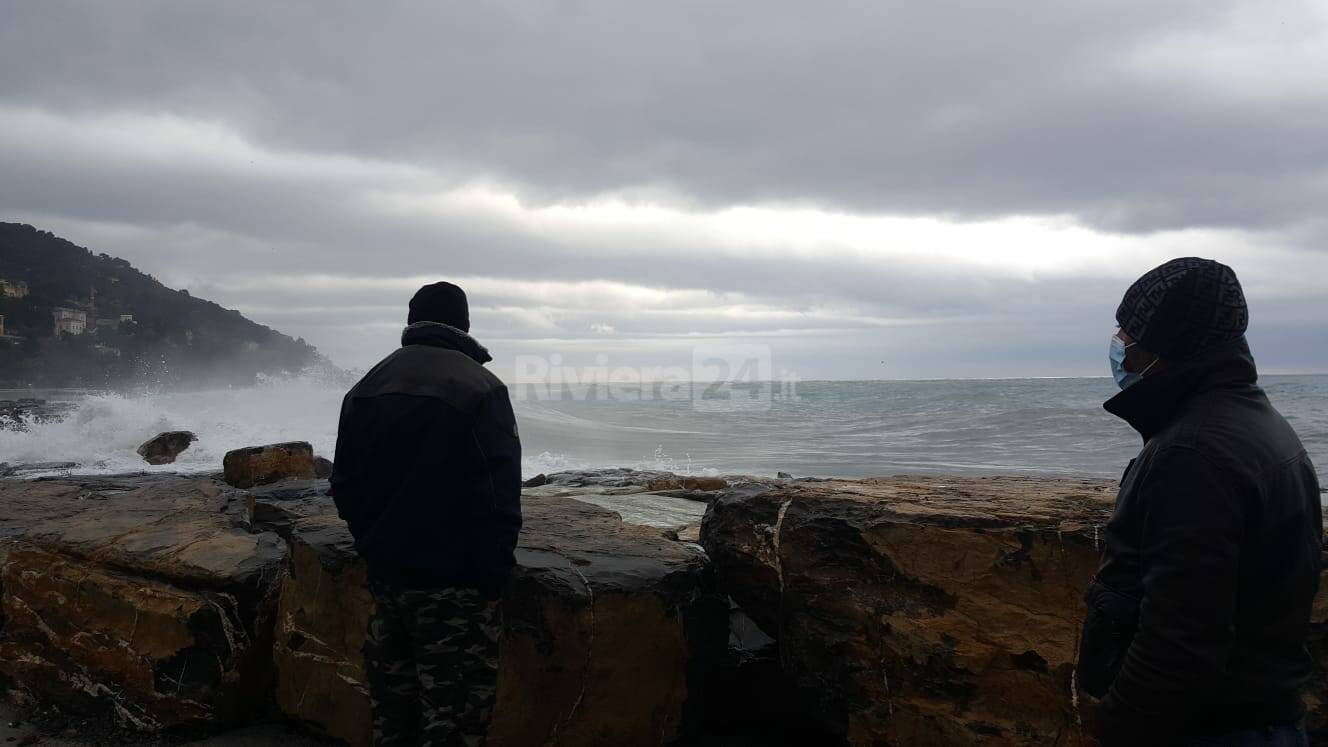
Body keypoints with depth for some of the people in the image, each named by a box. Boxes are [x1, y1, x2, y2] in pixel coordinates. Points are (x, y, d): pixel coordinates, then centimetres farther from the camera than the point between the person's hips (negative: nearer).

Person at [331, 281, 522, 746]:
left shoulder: (367, 387, 8)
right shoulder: (480, 388, -12)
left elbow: (344, 484, 11)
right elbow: (500, 497, -17)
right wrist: (493, 576, -8)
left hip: (386, 576, 6)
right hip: (454, 586, -6)